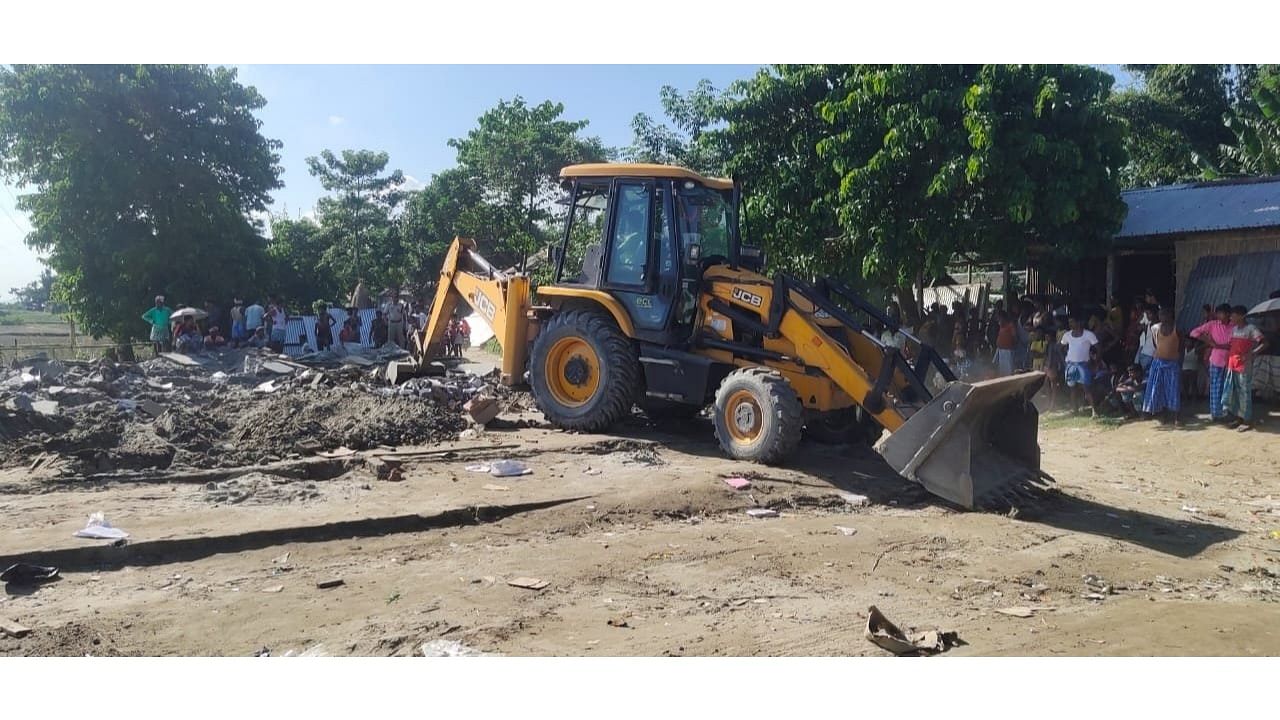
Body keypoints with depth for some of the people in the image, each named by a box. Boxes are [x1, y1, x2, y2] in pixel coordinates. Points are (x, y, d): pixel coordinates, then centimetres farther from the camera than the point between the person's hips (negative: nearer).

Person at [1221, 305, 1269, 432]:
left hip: (1244, 367, -8)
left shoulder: (1251, 328, -10)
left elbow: (1264, 343, -17)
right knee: (1233, 392, 12)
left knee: (1244, 393, -3)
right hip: (1232, 366, 8)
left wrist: (1252, 354, -26)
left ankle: (1248, 421, 5)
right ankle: (1239, 418, 23)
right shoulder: (1234, 329, 12)